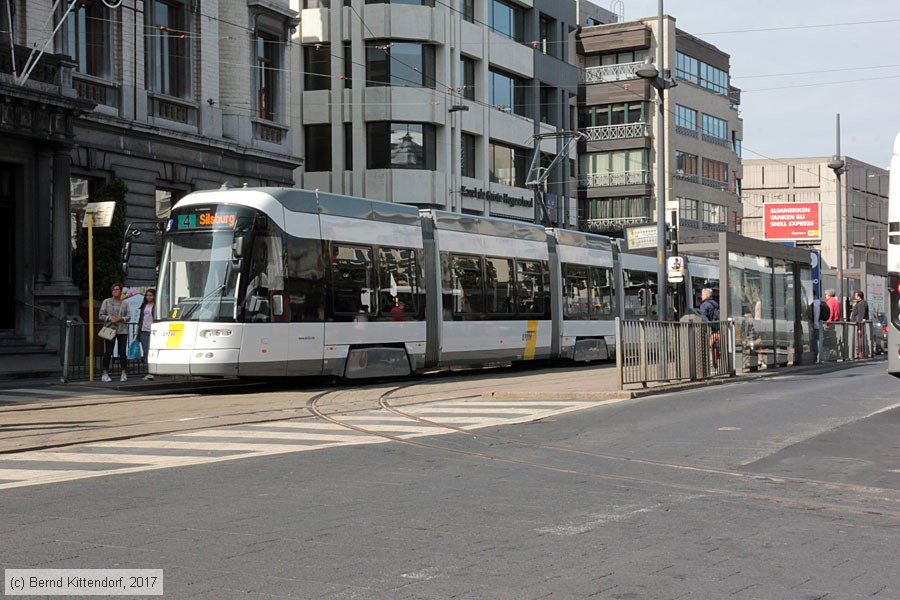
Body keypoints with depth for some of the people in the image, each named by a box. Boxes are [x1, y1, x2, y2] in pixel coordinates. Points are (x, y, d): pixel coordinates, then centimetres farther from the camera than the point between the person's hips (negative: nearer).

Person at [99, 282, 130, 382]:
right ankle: (105, 374, -2)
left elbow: (128, 317, 8)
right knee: (108, 352, -5)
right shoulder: (106, 302, 7)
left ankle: (124, 374, 3)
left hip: (122, 330, 2)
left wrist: (120, 319, -11)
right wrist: (110, 318, -12)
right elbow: (101, 316, 3)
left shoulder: (124, 304, 14)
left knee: (122, 352, -1)